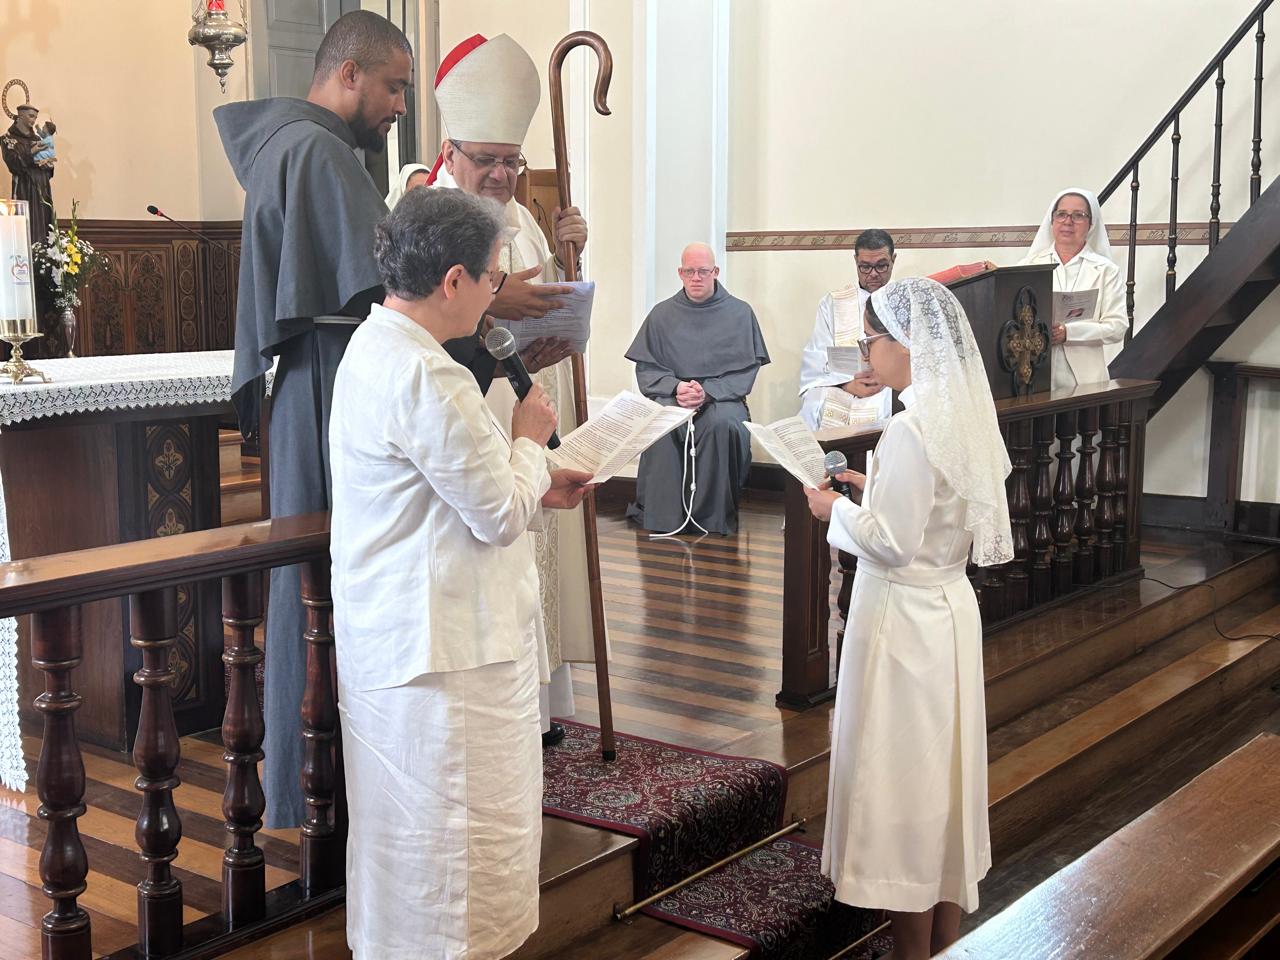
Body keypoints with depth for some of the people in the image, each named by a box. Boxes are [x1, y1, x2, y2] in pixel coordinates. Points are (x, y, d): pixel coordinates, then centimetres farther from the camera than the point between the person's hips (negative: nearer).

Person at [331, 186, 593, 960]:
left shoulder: (376, 349, 9)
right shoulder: (428, 379, -24)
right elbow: (499, 515, -17)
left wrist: (534, 490, 13)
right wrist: (530, 439, -1)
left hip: (391, 636, 11)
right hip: (443, 650, -11)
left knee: (415, 832, 22)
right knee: (456, 832, 3)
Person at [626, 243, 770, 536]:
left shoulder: (740, 313, 7)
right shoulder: (662, 314, 11)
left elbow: (746, 370, 1)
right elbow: (645, 368, 8)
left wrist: (708, 391, -14)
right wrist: (675, 387, -11)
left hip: (722, 397, -1)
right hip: (671, 395, 1)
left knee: (722, 423, -36)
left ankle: (713, 518, -25)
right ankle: (660, 518, -26)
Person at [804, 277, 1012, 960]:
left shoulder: (912, 430, -23)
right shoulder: (961, 415, 4)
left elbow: (894, 544, -22)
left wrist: (835, 509, -7)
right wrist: (877, 490, 11)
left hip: (905, 620, -9)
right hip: (949, 605, 9)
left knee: (901, 776, 3)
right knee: (940, 770, 18)